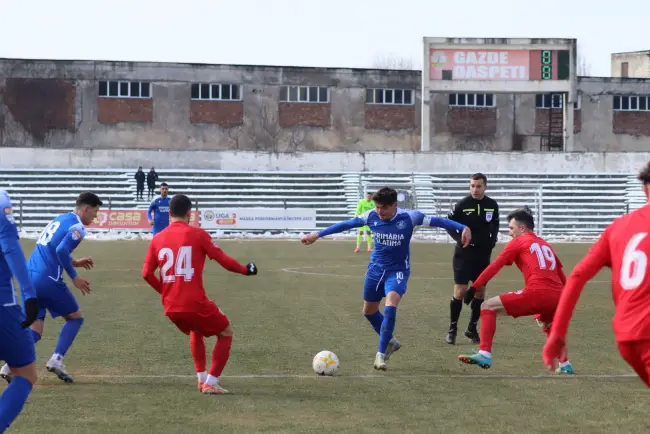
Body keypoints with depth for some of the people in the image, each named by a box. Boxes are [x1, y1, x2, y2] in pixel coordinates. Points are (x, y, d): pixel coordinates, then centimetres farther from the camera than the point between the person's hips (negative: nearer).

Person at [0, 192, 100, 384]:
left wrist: (74, 262, 29)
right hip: (47, 279, -7)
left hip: (29, 275, 8)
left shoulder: (59, 219, 21)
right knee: (75, 317, 12)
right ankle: (56, 359, -2)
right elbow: (61, 250, -20)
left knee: (35, 328, 9)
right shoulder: (77, 227, -6)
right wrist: (74, 277, -11)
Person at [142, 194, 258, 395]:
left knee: (196, 331, 35)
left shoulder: (157, 239, 6)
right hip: (195, 303, -5)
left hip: (170, 307, 5)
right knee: (226, 333, 16)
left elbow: (146, 274, 5)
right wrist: (245, 270, 13)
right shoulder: (197, 234, -5)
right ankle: (211, 382, 4)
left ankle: (202, 378, 29)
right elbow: (224, 260, -5)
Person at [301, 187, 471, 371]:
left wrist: (463, 227, -30)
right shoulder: (371, 216, -10)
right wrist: (317, 235, 5)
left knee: (390, 307, -26)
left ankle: (381, 354, -15)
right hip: (375, 269, 5)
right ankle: (390, 341, 40)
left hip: (398, 271, -5)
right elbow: (345, 225, 1)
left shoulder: (408, 217, -18)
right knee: (369, 311, 15)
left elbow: (437, 221, -18)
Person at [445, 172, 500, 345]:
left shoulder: (492, 205, 1)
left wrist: (492, 242, 2)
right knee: (460, 290, -9)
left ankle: (472, 328, 20)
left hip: (483, 254, 4)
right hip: (464, 253, -4)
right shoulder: (462, 205, -10)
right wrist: (459, 239, -14)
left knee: (480, 291, 7)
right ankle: (452, 329, 3)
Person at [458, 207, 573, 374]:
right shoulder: (546, 245, 28)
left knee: (488, 307, 2)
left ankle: (484, 355, -11)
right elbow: (561, 276, 29)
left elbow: (495, 266, 3)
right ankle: (565, 365, 32)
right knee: (546, 324, 39)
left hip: (536, 293, -7)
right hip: (557, 296, 7)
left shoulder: (518, 242, 11)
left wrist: (474, 288, 2)